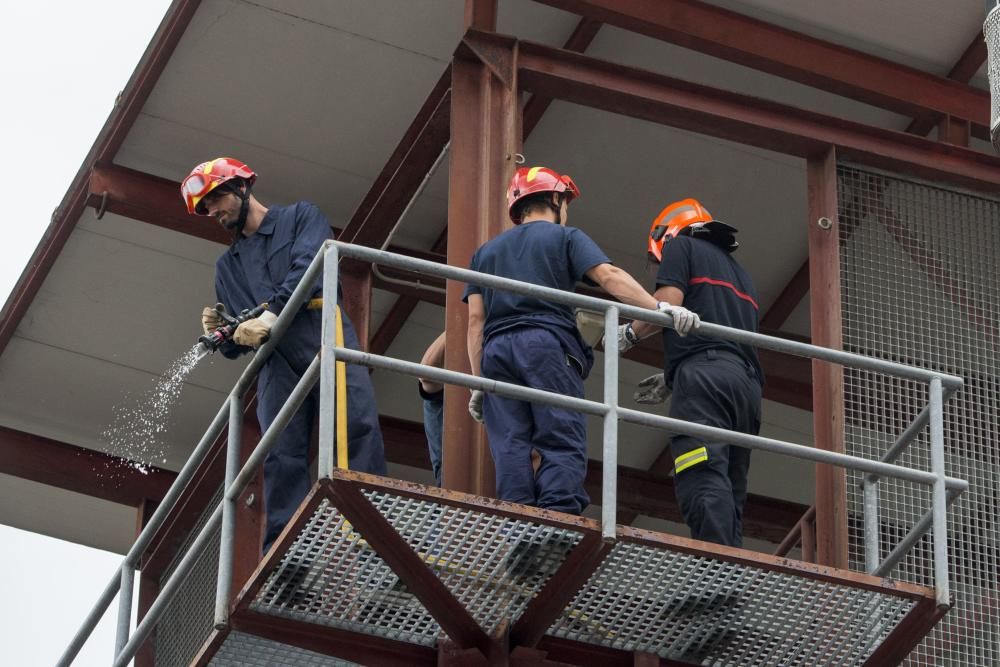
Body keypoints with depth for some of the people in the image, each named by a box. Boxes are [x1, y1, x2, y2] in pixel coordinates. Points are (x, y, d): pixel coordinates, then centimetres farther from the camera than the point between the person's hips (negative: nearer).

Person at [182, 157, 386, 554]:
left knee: (358, 427, -22)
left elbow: (309, 266, -5)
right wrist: (220, 334, 4)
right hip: (276, 359, 4)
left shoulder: (300, 218, 17)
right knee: (282, 456, -10)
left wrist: (271, 314, -17)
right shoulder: (227, 265, 32)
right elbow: (235, 346, 29)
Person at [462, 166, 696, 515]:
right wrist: (659, 308, -11)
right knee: (563, 446, -11)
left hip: (496, 350, 4)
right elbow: (608, 276, -3)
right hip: (547, 343, -4)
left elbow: (476, 320, 18)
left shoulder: (486, 251, 28)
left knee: (511, 449, -3)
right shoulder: (565, 237, 15)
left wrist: (478, 382, 15)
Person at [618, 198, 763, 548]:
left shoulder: (680, 246, 14)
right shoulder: (739, 272, 35)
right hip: (747, 382, 7)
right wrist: (671, 381, 35)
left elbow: (668, 303, -2)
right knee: (730, 490, 3)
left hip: (704, 374, -7)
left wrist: (628, 334, 15)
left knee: (703, 481, -20)